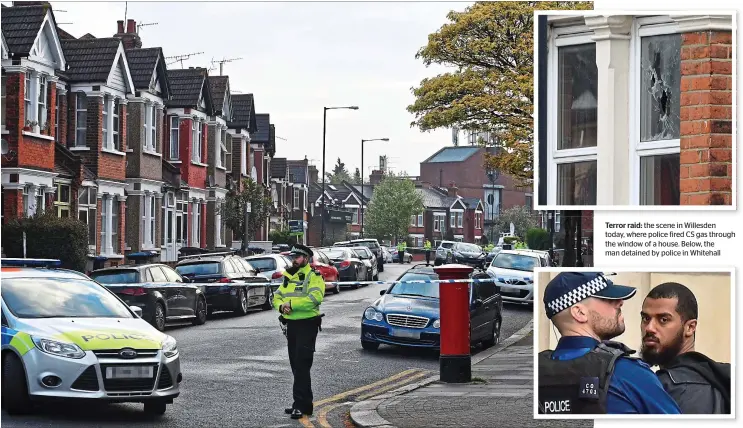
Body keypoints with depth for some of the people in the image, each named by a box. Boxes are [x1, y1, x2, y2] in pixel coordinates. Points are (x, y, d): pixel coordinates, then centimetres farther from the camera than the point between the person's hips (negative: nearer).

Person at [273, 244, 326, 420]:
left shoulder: (313, 276, -8)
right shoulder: (288, 277, 18)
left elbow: (315, 298, -25)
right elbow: (277, 297, 13)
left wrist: (291, 304, -22)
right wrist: (281, 306, -10)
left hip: (306, 325, -8)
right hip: (291, 324, 8)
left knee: (302, 366, -12)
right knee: (296, 366, 12)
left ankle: (301, 404, -11)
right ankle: (304, 403, 20)